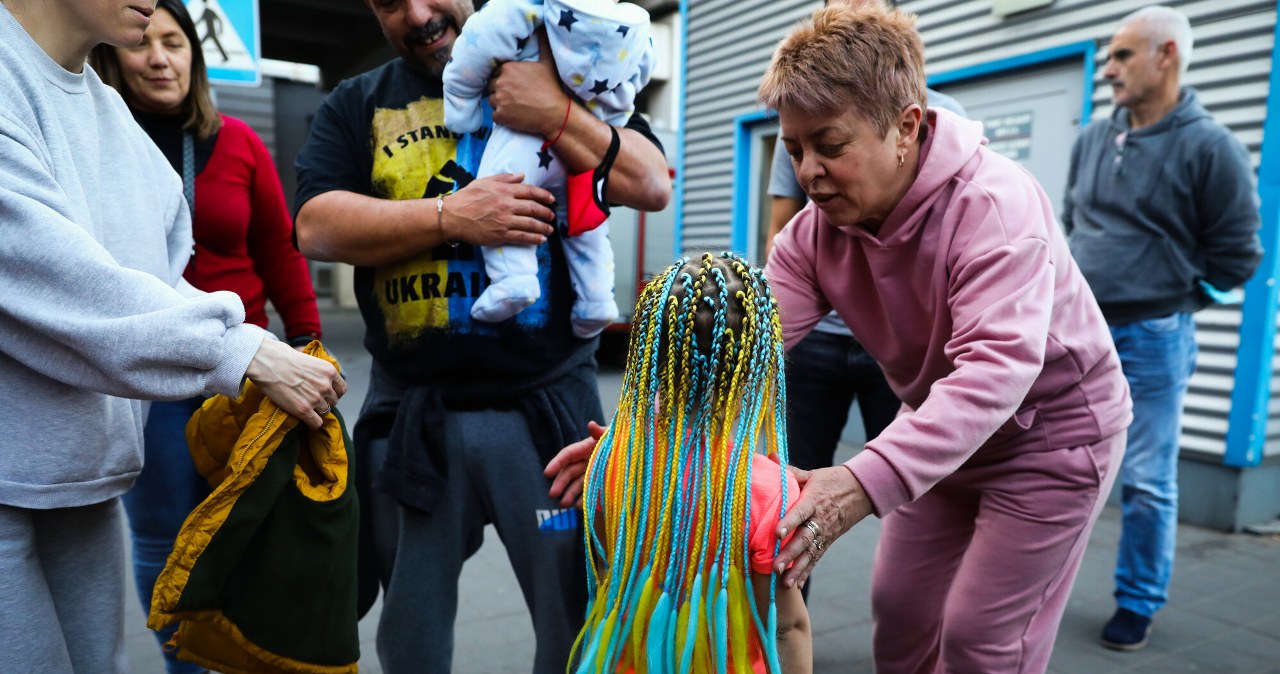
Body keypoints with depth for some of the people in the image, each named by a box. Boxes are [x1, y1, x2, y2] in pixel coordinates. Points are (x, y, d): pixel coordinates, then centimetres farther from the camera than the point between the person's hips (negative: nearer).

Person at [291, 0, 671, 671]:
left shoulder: (553, 79, 7)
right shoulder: (355, 105, 10)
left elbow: (652, 185, -3)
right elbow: (316, 226, -5)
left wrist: (553, 116, -15)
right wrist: (449, 216, -16)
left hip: (545, 405, -1)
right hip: (409, 411, 2)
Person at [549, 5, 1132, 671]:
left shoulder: (996, 205, -30)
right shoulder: (817, 227, -12)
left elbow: (995, 367, -42)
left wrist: (868, 481, -55)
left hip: (1050, 431, -5)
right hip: (941, 435, 6)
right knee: (899, 613, 13)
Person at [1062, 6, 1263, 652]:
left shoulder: (1210, 147, -9)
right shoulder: (1091, 139, 5)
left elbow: (1237, 254, -4)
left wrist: (1163, 292, 1)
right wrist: (1085, 280, 11)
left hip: (1152, 340, -4)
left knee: (1147, 483, 5)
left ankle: (1137, 604, 23)